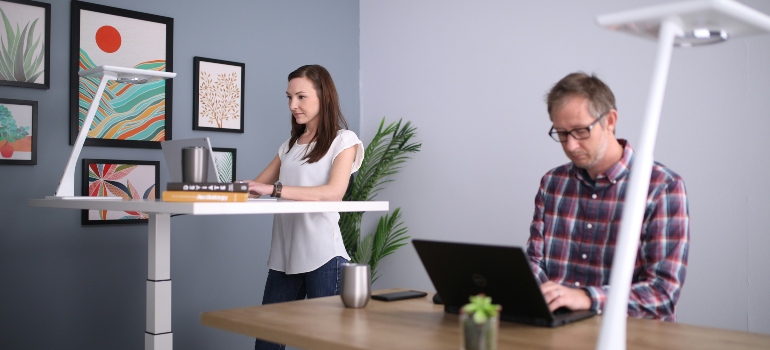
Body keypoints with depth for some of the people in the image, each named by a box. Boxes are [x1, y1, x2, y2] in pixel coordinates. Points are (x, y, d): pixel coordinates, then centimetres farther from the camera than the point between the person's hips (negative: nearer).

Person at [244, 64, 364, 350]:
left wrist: (274, 190, -25)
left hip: (323, 257, -6)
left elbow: (333, 192, -17)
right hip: (284, 257, 6)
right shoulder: (291, 144, 19)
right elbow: (258, 186, 17)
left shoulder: (343, 141, -1)